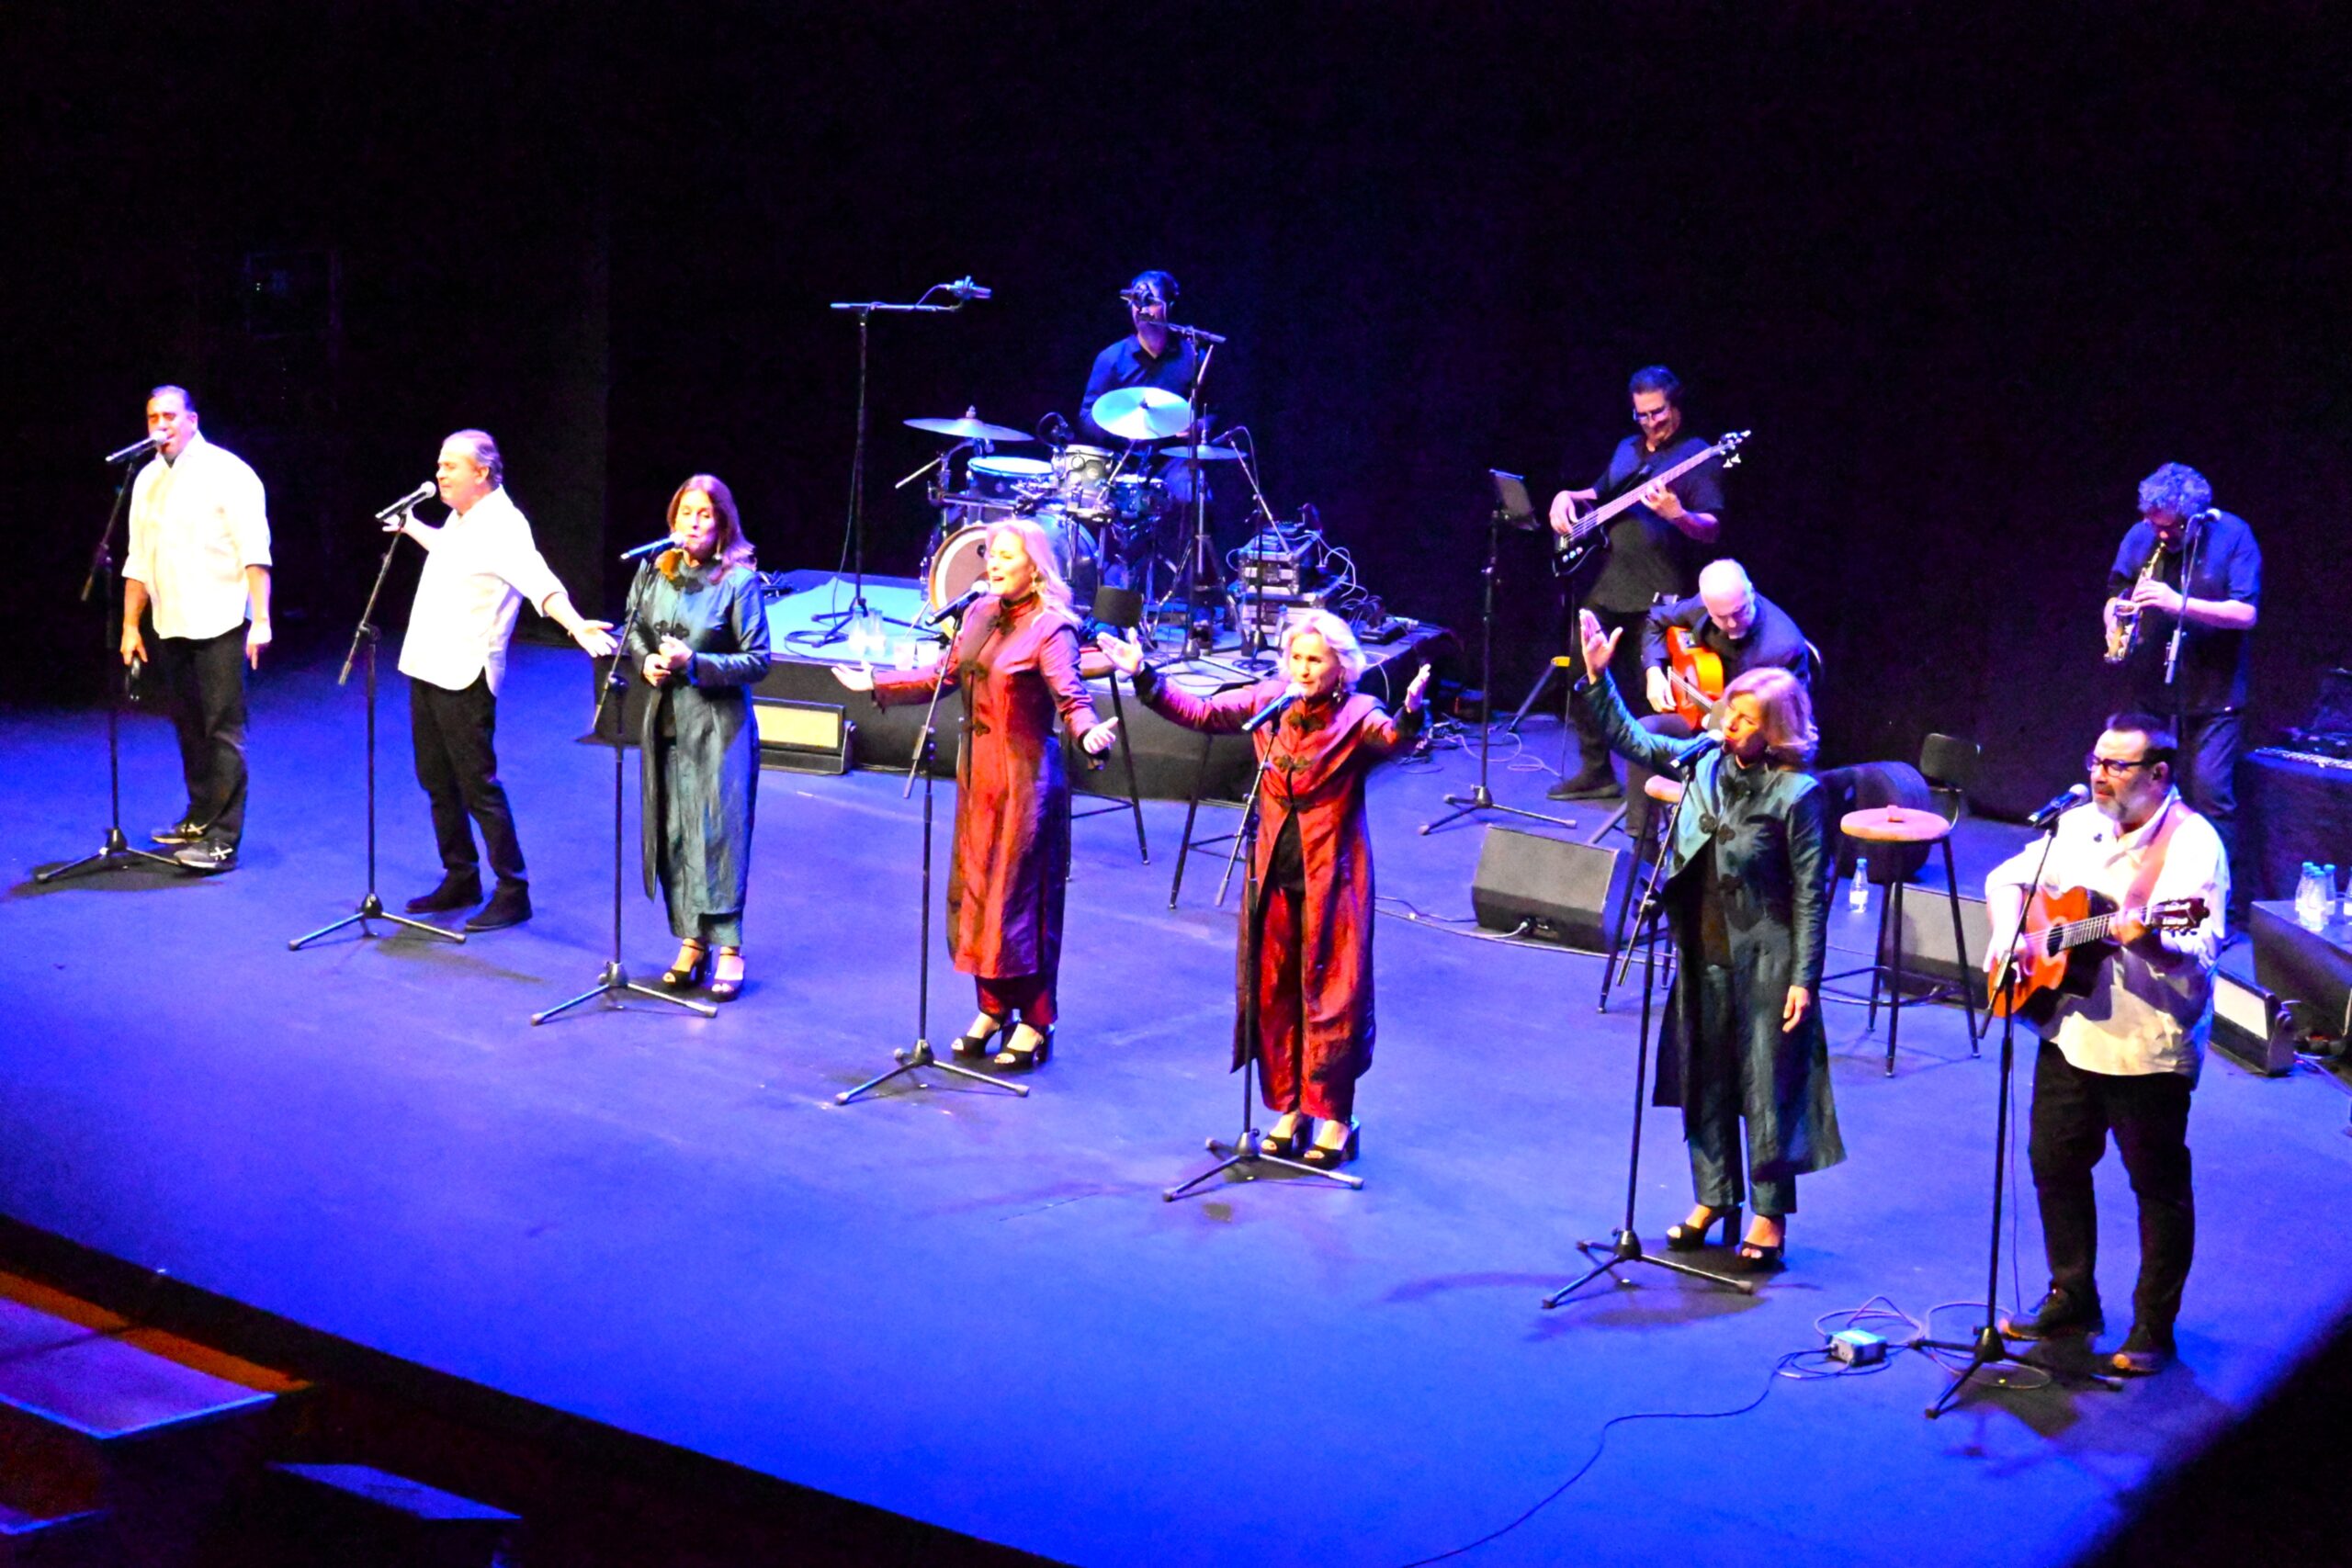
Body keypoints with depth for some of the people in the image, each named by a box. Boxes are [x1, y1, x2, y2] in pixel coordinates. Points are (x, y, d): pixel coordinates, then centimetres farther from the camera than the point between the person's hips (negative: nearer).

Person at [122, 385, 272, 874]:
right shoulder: (147, 480, 13)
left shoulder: (226, 472, -6)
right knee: (189, 726, 13)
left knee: (222, 730, -7)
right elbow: (138, 562, 18)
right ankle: (200, 819, 25)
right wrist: (130, 626, 15)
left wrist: (260, 619, -18)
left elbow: (254, 553, -11)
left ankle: (222, 839, -7)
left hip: (218, 625, -6)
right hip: (170, 627, 6)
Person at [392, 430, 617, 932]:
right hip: (427, 667, 9)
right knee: (437, 780, 15)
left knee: (478, 786, -7)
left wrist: (576, 625, -47)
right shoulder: (460, 520, 12)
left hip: (464, 678, -9)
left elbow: (538, 581, -33)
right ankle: (460, 881, 27)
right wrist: (412, 527, 41)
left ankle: (512, 894, 0)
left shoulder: (502, 526, -16)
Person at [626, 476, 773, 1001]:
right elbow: (633, 629, 18)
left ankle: (728, 947, 3)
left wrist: (695, 663, -19)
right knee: (670, 832, 7)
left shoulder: (740, 579, -10)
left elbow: (758, 661, -10)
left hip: (718, 723, -5)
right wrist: (646, 660, -2)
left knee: (717, 832, -5)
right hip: (665, 719, 5)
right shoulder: (655, 571, 4)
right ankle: (692, 940, 18)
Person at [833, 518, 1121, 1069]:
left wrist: (1089, 733, -44)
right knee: (974, 889, 11)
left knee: (1022, 895, -2)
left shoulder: (1051, 627, -13)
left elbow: (1071, 698, -24)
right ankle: (993, 1008, 23)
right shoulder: (980, 614, 8)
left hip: (1026, 776, -7)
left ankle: (1034, 1023, 8)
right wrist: (877, 683, 21)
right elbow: (942, 676, 18)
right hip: (978, 771, 8)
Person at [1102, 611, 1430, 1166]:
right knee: (1271, 992, 10)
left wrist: (1410, 713, -51)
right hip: (1274, 871, 5)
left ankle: (1334, 1118, 10)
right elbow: (1202, 713, 8)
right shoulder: (1269, 702, 3)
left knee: (1331, 993, 0)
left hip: (1330, 877, -5)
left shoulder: (1356, 716, -10)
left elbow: (1391, 739, -30)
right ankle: (1288, 1109, 23)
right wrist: (1144, 677, 2)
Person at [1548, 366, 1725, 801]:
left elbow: (1711, 530, -12)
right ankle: (1596, 772, 23)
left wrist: (1677, 514, -31)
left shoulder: (1697, 456, -4)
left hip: (1658, 597, -7)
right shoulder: (1627, 450, 18)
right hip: (1607, 588, 7)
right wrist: (1567, 497, 10)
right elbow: (1597, 494, 31)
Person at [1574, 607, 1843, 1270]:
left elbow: (1811, 896, -13)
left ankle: (1769, 1216, 13)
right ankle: (1713, 1196, 30)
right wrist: (1597, 677, 5)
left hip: (1764, 961, -6)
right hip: (1704, 955, 6)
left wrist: (1804, 978, -15)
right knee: (1705, 1079, 15)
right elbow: (1630, 740, 15)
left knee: (1768, 1085, 2)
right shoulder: (1704, 761, 2)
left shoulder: (1797, 794, -14)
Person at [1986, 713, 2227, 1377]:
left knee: (2159, 1186, 4)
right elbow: (2007, 878, 20)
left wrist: (2149, 941, -42)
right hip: (2068, 1035, 7)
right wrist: (2006, 933, 1)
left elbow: (2202, 946, -22)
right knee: (2054, 1164, 15)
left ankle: (2154, 1328, 16)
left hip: (2148, 1050, -7)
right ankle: (2072, 1302, 32)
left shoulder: (2192, 844, -13)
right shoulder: (2078, 826, 8)